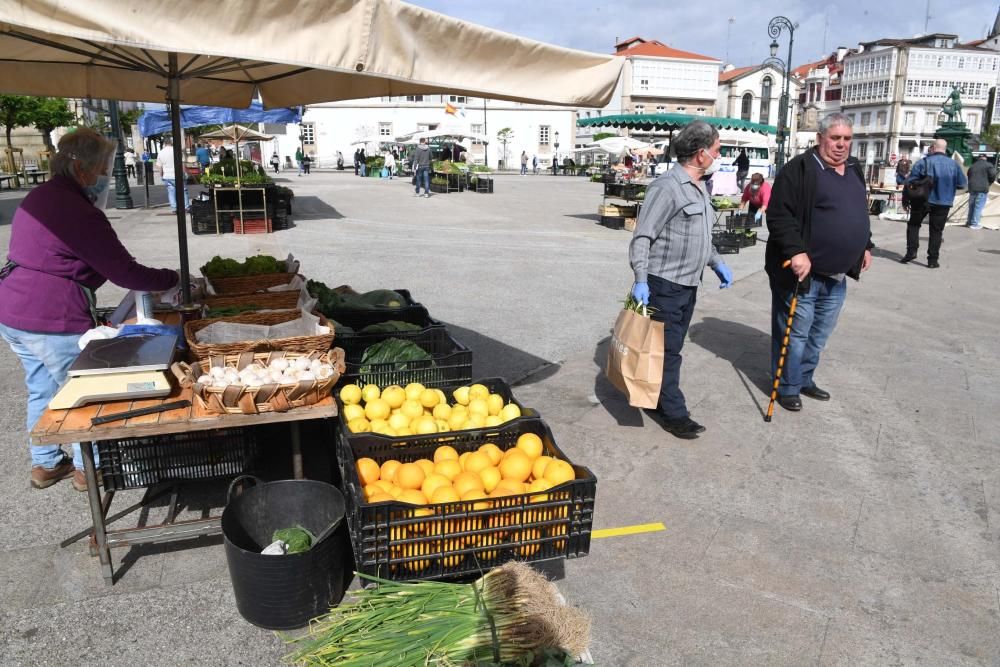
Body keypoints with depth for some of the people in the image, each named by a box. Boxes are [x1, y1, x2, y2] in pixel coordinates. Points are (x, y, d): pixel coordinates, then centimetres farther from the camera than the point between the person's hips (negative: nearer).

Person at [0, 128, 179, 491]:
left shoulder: (38, 198, 12)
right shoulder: (79, 212, -19)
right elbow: (124, 272, -19)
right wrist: (174, 279, -9)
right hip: (51, 320, -10)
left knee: (42, 389, 21)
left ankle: (45, 464, 35)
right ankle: (88, 469, 21)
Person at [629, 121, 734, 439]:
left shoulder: (700, 188, 13)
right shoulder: (667, 187, -16)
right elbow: (642, 237, -19)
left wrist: (717, 263, 18)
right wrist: (641, 280, -26)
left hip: (688, 284, 9)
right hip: (665, 284, -9)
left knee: (672, 348, 15)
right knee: (667, 350, -1)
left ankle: (657, 398, 28)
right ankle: (673, 413, 8)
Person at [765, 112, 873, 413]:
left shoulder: (854, 169, 14)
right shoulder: (800, 169, -13)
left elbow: (861, 213, 27)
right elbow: (779, 215, -20)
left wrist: (865, 246, 22)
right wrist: (796, 251, -27)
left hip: (837, 274, 8)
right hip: (803, 271, -8)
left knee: (820, 333, 18)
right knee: (795, 333, 2)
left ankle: (805, 379, 33)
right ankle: (788, 387, 17)